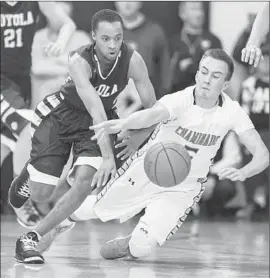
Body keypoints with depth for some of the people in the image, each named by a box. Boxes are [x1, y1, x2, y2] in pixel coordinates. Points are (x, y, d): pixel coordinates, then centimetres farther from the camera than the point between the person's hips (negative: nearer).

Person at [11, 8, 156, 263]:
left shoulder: (132, 60, -24)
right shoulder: (80, 61, -32)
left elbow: (152, 108, -15)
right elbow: (96, 112, -40)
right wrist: (107, 156, -45)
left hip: (98, 123, 3)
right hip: (59, 115, -2)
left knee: (85, 181, -21)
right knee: (40, 194, -7)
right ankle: (29, 175, 33)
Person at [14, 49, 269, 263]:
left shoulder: (231, 112, -18)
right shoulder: (180, 101, -27)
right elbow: (152, 114, -49)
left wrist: (242, 172, -42)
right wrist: (120, 125, -71)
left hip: (182, 189, 2)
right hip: (145, 171, -2)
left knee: (141, 247, -13)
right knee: (85, 210, 7)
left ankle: (127, 247, 23)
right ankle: (33, 236, 31)